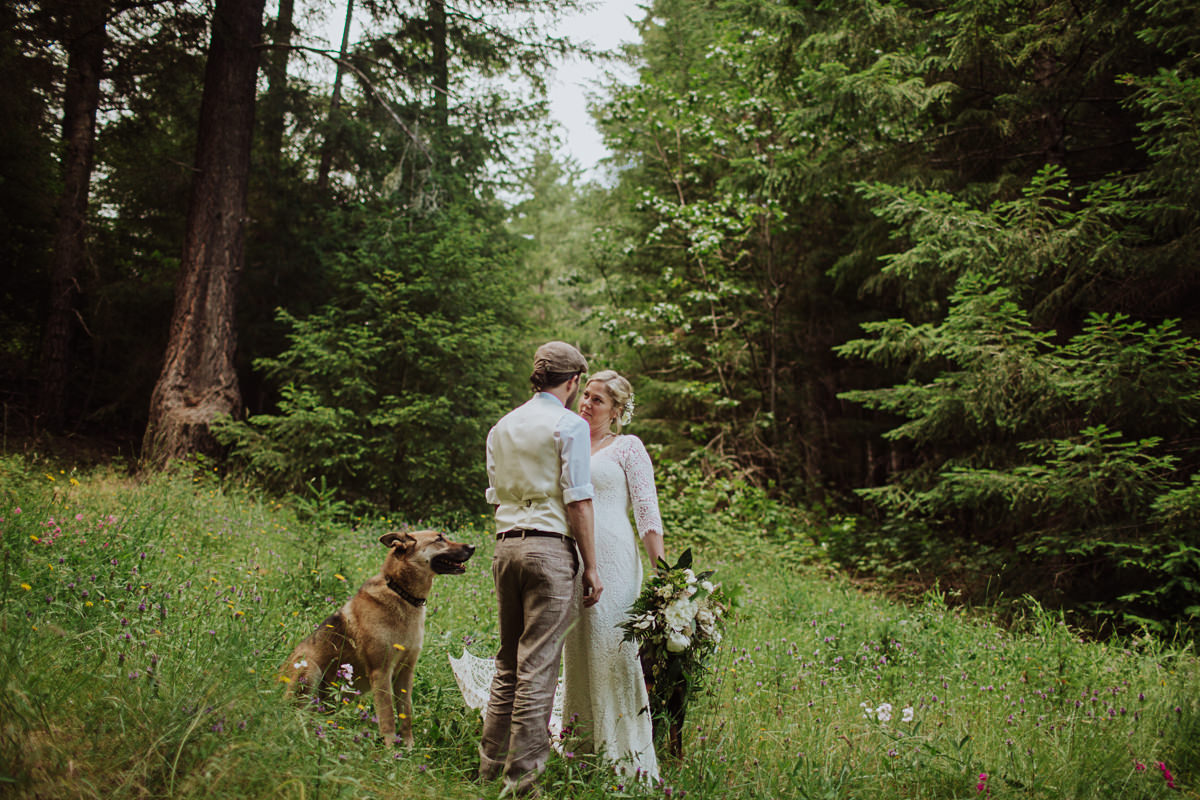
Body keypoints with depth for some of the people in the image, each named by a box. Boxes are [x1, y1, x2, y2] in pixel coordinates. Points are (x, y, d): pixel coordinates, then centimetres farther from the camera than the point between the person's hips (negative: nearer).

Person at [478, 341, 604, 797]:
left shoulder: (501, 428, 16)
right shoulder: (569, 425, -5)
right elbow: (578, 502, -9)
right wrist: (591, 567, -5)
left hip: (506, 545, 7)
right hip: (551, 547, -7)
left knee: (508, 664, 14)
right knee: (538, 668, -3)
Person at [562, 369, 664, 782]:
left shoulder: (628, 447, 2)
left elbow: (647, 513, -3)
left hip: (612, 559, -6)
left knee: (612, 650, -9)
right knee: (577, 650, 7)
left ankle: (629, 757, -2)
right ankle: (585, 745, 17)